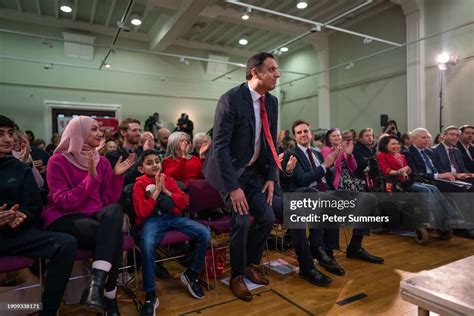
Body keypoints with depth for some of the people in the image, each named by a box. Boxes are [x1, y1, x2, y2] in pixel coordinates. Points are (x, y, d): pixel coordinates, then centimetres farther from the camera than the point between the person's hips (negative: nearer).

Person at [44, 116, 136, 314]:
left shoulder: (102, 162, 9)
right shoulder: (58, 161, -4)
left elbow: (109, 200, 6)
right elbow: (64, 202, -13)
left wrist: (117, 175, -6)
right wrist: (92, 177, -20)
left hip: (95, 216, 4)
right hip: (64, 220, -4)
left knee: (115, 210, -33)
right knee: (114, 236, -31)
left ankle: (97, 283, -31)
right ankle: (109, 296, -18)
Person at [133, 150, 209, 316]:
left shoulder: (168, 179, 13)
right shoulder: (139, 184, 3)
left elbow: (184, 202, 5)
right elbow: (142, 212, -9)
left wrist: (166, 191, -7)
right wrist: (156, 192, -12)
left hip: (173, 216, 4)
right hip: (152, 219, -3)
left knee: (204, 233, -17)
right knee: (147, 244, -38)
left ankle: (191, 274, 4)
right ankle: (150, 296, -20)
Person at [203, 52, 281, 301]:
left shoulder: (272, 102, 2)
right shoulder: (231, 99, -19)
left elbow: (271, 142, 9)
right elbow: (220, 146, -22)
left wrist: (271, 176, 1)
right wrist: (233, 187, -24)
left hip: (254, 170, 7)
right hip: (229, 169, -7)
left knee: (267, 218, 2)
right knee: (242, 221, -15)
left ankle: (250, 264, 27)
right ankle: (237, 275, 11)